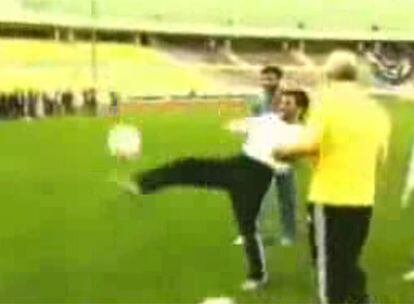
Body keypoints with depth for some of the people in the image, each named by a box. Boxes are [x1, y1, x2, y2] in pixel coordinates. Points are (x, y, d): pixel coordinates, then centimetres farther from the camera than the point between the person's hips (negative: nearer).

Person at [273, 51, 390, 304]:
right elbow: (380, 156, 10)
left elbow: (309, 145, -21)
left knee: (329, 265, 8)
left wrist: (283, 151, -3)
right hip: (363, 200, 5)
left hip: (330, 199, -5)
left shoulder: (328, 103, -11)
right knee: (349, 262, 21)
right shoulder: (376, 110, 5)